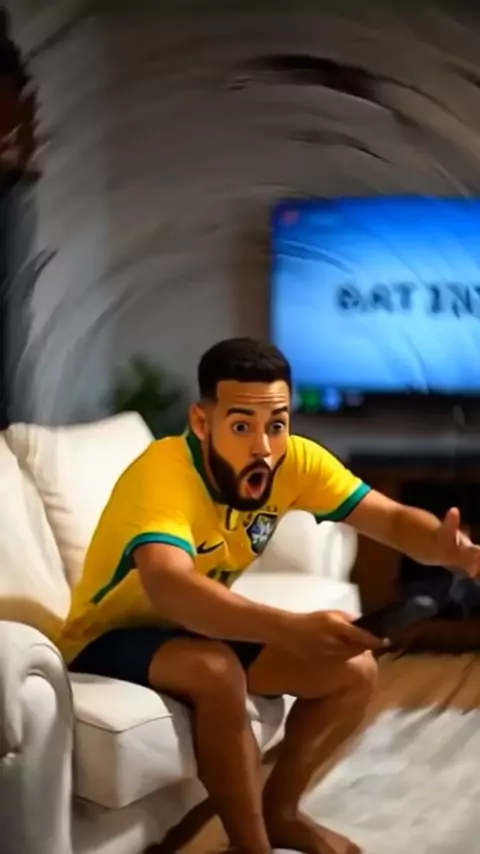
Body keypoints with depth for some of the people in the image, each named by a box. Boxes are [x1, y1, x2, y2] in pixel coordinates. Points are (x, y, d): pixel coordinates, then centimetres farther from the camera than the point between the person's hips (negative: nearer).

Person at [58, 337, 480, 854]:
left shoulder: (293, 461, -16)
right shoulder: (162, 473, -34)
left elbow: (393, 519, -18)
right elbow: (168, 588, -51)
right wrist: (292, 628, -64)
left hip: (202, 629, 6)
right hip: (111, 639, -6)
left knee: (355, 670, -5)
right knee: (217, 671, -36)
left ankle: (279, 810, 15)